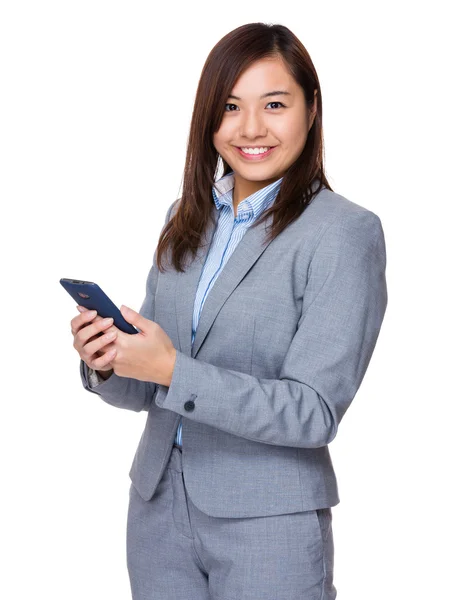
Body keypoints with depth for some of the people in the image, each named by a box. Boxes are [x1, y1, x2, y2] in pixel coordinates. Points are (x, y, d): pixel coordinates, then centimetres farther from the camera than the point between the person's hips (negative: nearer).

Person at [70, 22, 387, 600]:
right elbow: (145, 391, 9)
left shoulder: (345, 232, -13)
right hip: (157, 505, 5)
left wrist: (175, 371, -25)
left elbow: (314, 412, -18)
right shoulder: (186, 218, 5)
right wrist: (106, 362, -12)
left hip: (268, 526, -5)